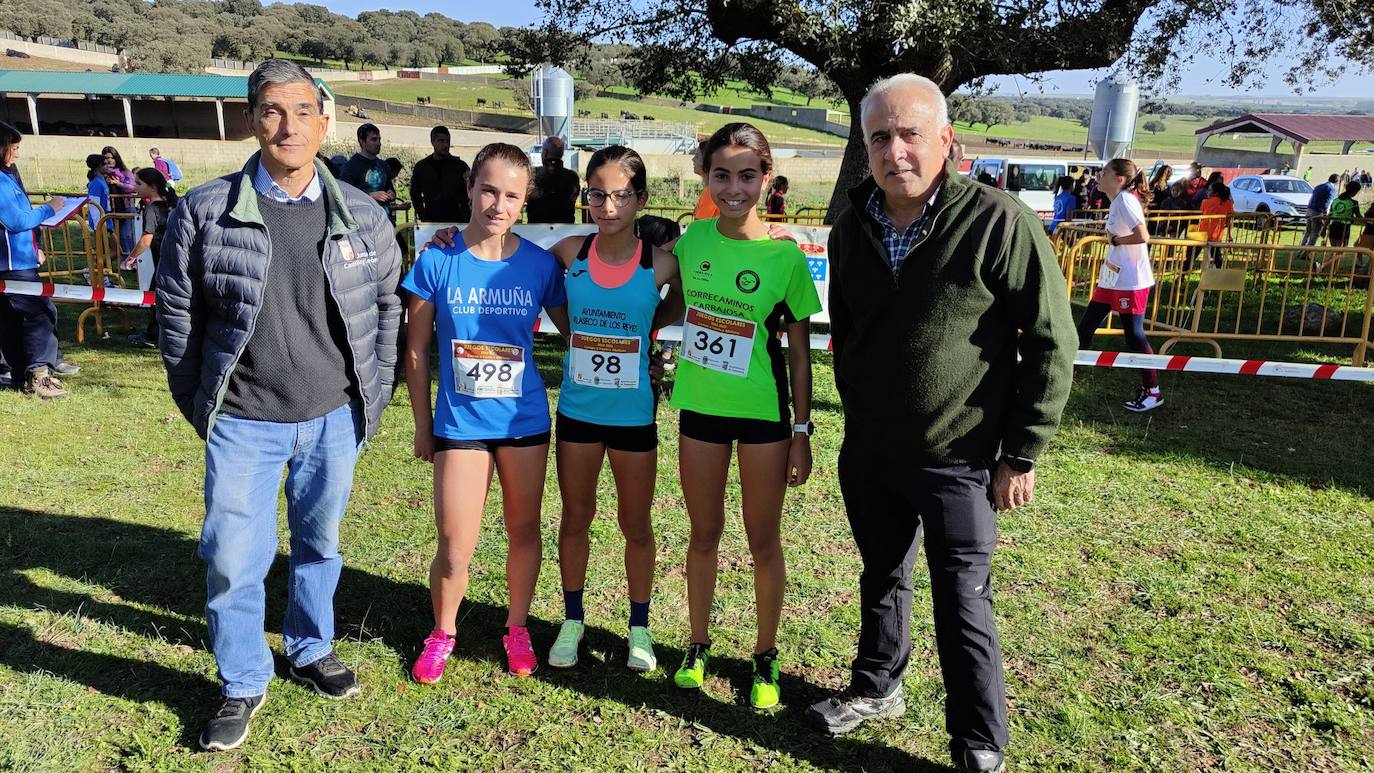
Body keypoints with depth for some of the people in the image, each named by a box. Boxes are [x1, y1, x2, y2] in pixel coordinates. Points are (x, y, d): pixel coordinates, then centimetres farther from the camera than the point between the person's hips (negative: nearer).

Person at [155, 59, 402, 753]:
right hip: (243, 423, -1)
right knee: (232, 560, 4)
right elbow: (175, 313, 1)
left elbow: (387, 306, 8)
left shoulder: (361, 215, -2)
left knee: (319, 543, 17)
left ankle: (310, 650, 40)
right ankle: (242, 684, 26)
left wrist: (372, 396, 6)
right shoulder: (204, 211, -7)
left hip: (332, 418, 2)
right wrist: (198, 405, 3)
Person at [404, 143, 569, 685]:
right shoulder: (437, 261, -7)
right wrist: (423, 426, 2)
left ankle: (517, 629, 37)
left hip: (524, 421, 1)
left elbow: (572, 332, 9)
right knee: (455, 549, 1)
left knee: (524, 530, 14)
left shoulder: (541, 264, -5)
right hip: (459, 424, -1)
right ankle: (442, 633, 30)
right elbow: (416, 350, 0)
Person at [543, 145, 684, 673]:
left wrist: (639, 329, -3)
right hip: (576, 410, 2)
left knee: (636, 525, 11)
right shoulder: (571, 253, -6)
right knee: (575, 517, 15)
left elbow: (680, 309, 9)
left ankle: (639, 626, 30)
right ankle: (573, 620, 34)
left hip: (633, 413, -2)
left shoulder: (660, 263, -11)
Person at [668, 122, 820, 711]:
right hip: (699, 408, 3)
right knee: (704, 533, 16)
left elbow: (799, 350, -6)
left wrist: (801, 431, -6)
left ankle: (765, 659, 27)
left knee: (764, 540, 9)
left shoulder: (785, 257, -11)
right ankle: (698, 646, 33)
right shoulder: (693, 238, -2)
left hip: (763, 412, -3)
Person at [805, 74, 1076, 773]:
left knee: (963, 605, 4)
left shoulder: (1000, 223, -16)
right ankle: (876, 688, 44)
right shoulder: (852, 226, 2)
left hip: (957, 459, -5)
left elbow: (1051, 345, -12)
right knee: (882, 578, 22)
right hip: (867, 452, 5)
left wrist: (1021, 454, -12)